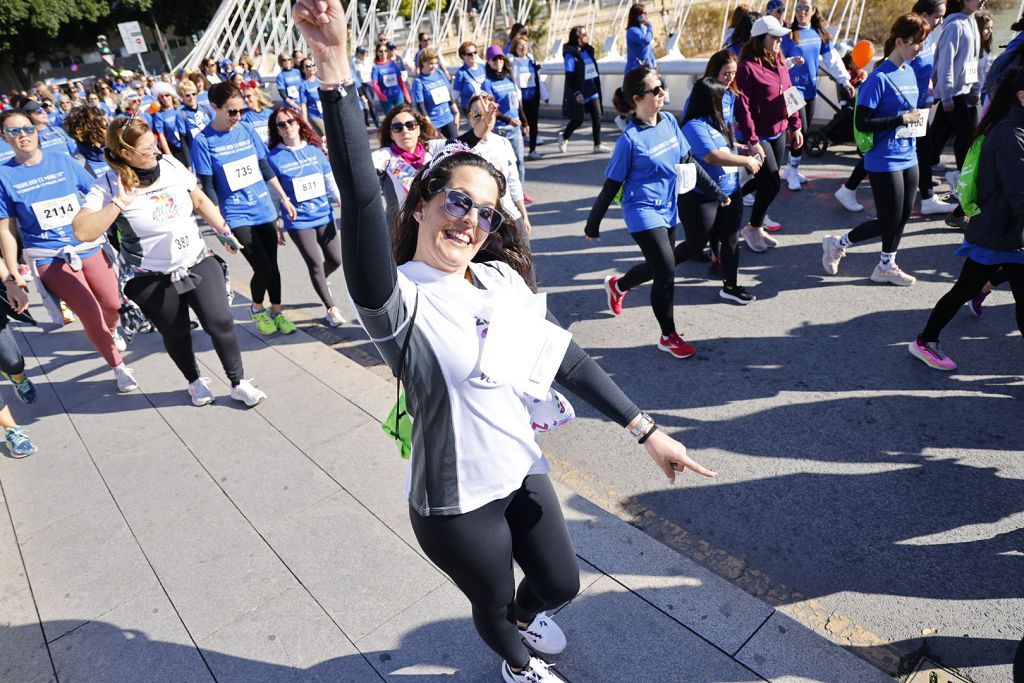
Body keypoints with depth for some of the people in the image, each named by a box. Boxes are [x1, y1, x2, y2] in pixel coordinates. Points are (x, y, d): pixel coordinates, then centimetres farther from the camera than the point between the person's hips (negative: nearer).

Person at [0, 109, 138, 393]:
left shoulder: (63, 160, 2)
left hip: (89, 247, 2)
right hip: (49, 258, -2)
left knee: (113, 304, 7)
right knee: (90, 315, -9)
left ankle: (112, 332, 45)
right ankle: (119, 368, 11)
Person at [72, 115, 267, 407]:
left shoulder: (170, 164, -3)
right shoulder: (109, 186, -14)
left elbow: (200, 200, 13)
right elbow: (82, 232, -25)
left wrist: (224, 232, 12)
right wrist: (120, 201, -26)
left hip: (198, 261, 3)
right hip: (152, 278, -2)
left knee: (220, 321, -8)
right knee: (176, 334, 11)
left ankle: (238, 383, 10)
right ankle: (195, 382, 38)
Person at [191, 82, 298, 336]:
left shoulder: (246, 130, 3)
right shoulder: (203, 141, -9)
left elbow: (265, 168, 12)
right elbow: (208, 187, -8)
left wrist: (284, 198, 12)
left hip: (264, 209, 4)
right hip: (236, 215, -4)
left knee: (272, 264, 9)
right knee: (262, 268, -9)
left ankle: (277, 312, 29)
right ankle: (256, 308, 20)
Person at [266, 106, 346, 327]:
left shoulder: (315, 149, 3)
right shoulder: (274, 157, -5)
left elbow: (331, 182, 8)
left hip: (324, 216, 3)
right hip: (298, 221, -3)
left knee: (336, 260, 8)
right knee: (315, 264, -1)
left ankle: (320, 281, 43)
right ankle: (331, 308, 16)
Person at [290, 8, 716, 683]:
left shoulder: (502, 277, -5)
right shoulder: (400, 299, -23)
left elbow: (564, 357, -2)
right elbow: (362, 202, -42)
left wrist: (647, 430, -2)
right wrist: (336, 68, -51)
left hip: (524, 470, 6)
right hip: (456, 501, -5)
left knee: (561, 583, 26)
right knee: (493, 603, 22)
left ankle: (526, 616, 63)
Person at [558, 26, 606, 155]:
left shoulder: (588, 50, 11)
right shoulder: (570, 54, -11)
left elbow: (594, 71, 17)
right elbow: (569, 76, -15)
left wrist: (597, 87, 16)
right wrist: (576, 93, -21)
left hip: (591, 89, 7)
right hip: (578, 92, -7)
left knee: (597, 116, -1)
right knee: (578, 120, 2)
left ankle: (597, 145, 4)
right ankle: (564, 136, 29)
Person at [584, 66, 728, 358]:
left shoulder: (669, 121, 1)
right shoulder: (630, 139, -18)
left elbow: (689, 161, 11)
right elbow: (611, 185, -12)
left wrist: (716, 192, 15)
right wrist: (593, 224, -6)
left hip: (668, 209, 7)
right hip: (643, 211, -7)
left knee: (657, 267, 19)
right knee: (667, 271, -8)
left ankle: (617, 285, 50)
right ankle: (668, 336, 11)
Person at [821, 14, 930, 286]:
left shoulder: (909, 72, 10)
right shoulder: (879, 78, -15)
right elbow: (862, 123, -20)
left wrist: (916, 118, 3)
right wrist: (902, 118, -19)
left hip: (908, 158, 8)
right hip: (884, 160, -8)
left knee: (902, 216, 13)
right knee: (888, 222, -3)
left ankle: (886, 266, 28)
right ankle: (837, 244, 17)